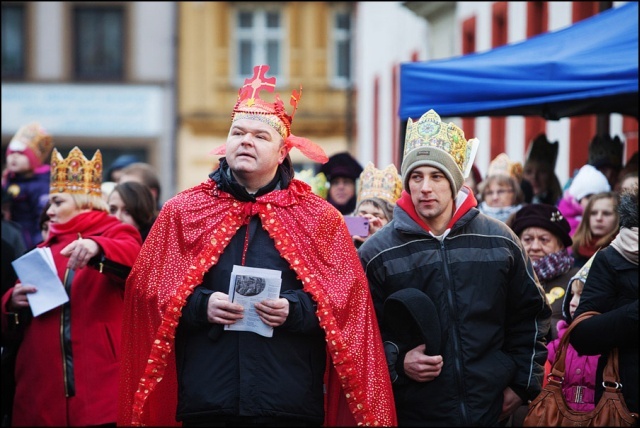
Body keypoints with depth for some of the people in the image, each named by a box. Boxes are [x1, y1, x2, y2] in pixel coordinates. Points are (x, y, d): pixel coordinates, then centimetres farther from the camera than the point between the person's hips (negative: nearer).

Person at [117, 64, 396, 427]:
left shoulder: (319, 218, 7)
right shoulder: (182, 212, 10)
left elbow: (347, 299, 3)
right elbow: (148, 291, 6)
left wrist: (294, 309, -14)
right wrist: (200, 306, -10)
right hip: (206, 397, 1)